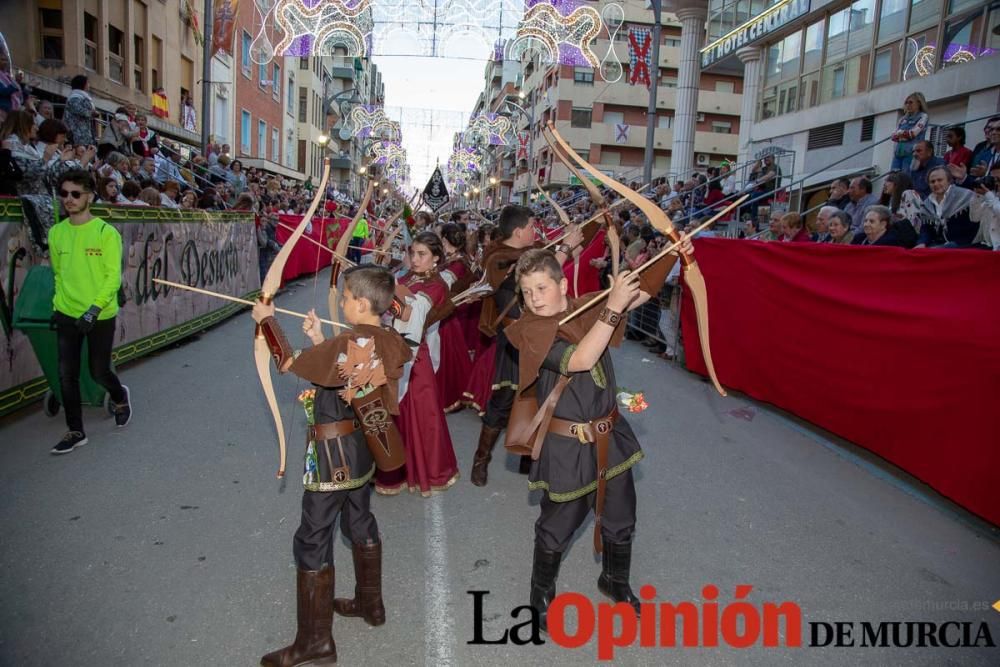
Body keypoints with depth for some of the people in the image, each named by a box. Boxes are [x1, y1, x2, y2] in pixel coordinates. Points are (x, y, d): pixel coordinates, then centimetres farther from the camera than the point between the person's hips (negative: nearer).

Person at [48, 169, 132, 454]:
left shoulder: (106, 232, -11)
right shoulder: (56, 233, 4)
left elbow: (113, 277, -13)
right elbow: (58, 273, 15)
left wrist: (94, 309, -20)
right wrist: (59, 303, 9)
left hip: (100, 316, -4)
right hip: (67, 315, 4)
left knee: (99, 373, 8)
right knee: (66, 375, 3)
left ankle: (121, 397, 41)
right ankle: (75, 432, 17)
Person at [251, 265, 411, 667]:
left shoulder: (344, 345, -25)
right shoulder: (392, 344, -3)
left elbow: (289, 363, -12)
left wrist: (267, 320, 1)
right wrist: (319, 339, 8)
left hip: (333, 452, -8)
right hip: (364, 446, 8)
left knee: (312, 541, 4)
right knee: (360, 523, 24)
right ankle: (370, 603, 42)